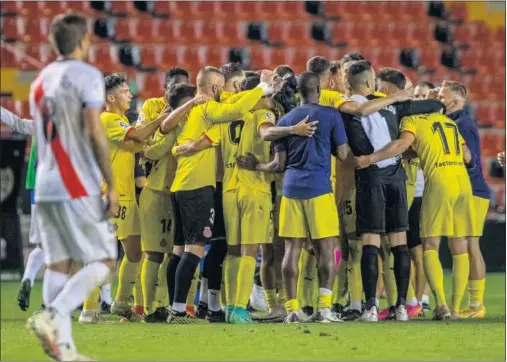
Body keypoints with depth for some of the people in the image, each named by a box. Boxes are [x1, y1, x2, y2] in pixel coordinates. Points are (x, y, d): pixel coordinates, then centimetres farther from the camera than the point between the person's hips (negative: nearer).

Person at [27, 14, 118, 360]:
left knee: (58, 264, 6)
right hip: (79, 189, -7)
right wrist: (112, 185, -13)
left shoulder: (41, 80, 17)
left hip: (45, 188, 7)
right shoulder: (87, 75, -7)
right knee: (103, 262, -1)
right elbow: (94, 132, -15)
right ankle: (52, 317, -19)